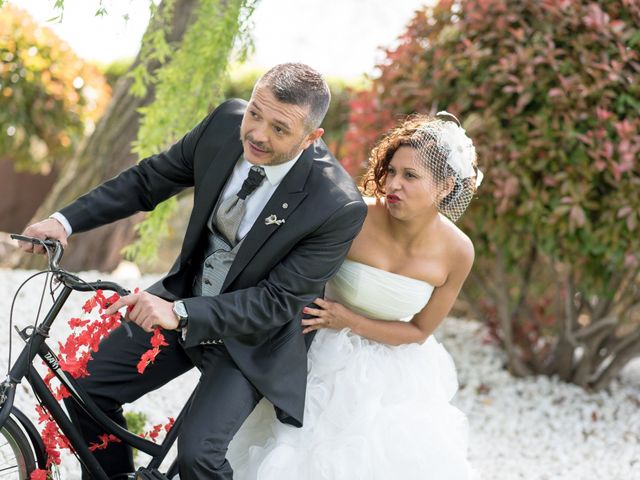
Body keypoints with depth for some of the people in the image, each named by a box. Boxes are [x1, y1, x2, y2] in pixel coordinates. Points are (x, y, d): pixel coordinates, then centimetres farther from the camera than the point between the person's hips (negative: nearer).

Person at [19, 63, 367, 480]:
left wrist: (180, 313, -36)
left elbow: (277, 302, -26)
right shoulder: (227, 123, -15)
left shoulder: (339, 207, -30)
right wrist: (66, 221, -10)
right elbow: (150, 179, -2)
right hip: (186, 298, 5)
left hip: (254, 337, -5)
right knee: (87, 390, 2)